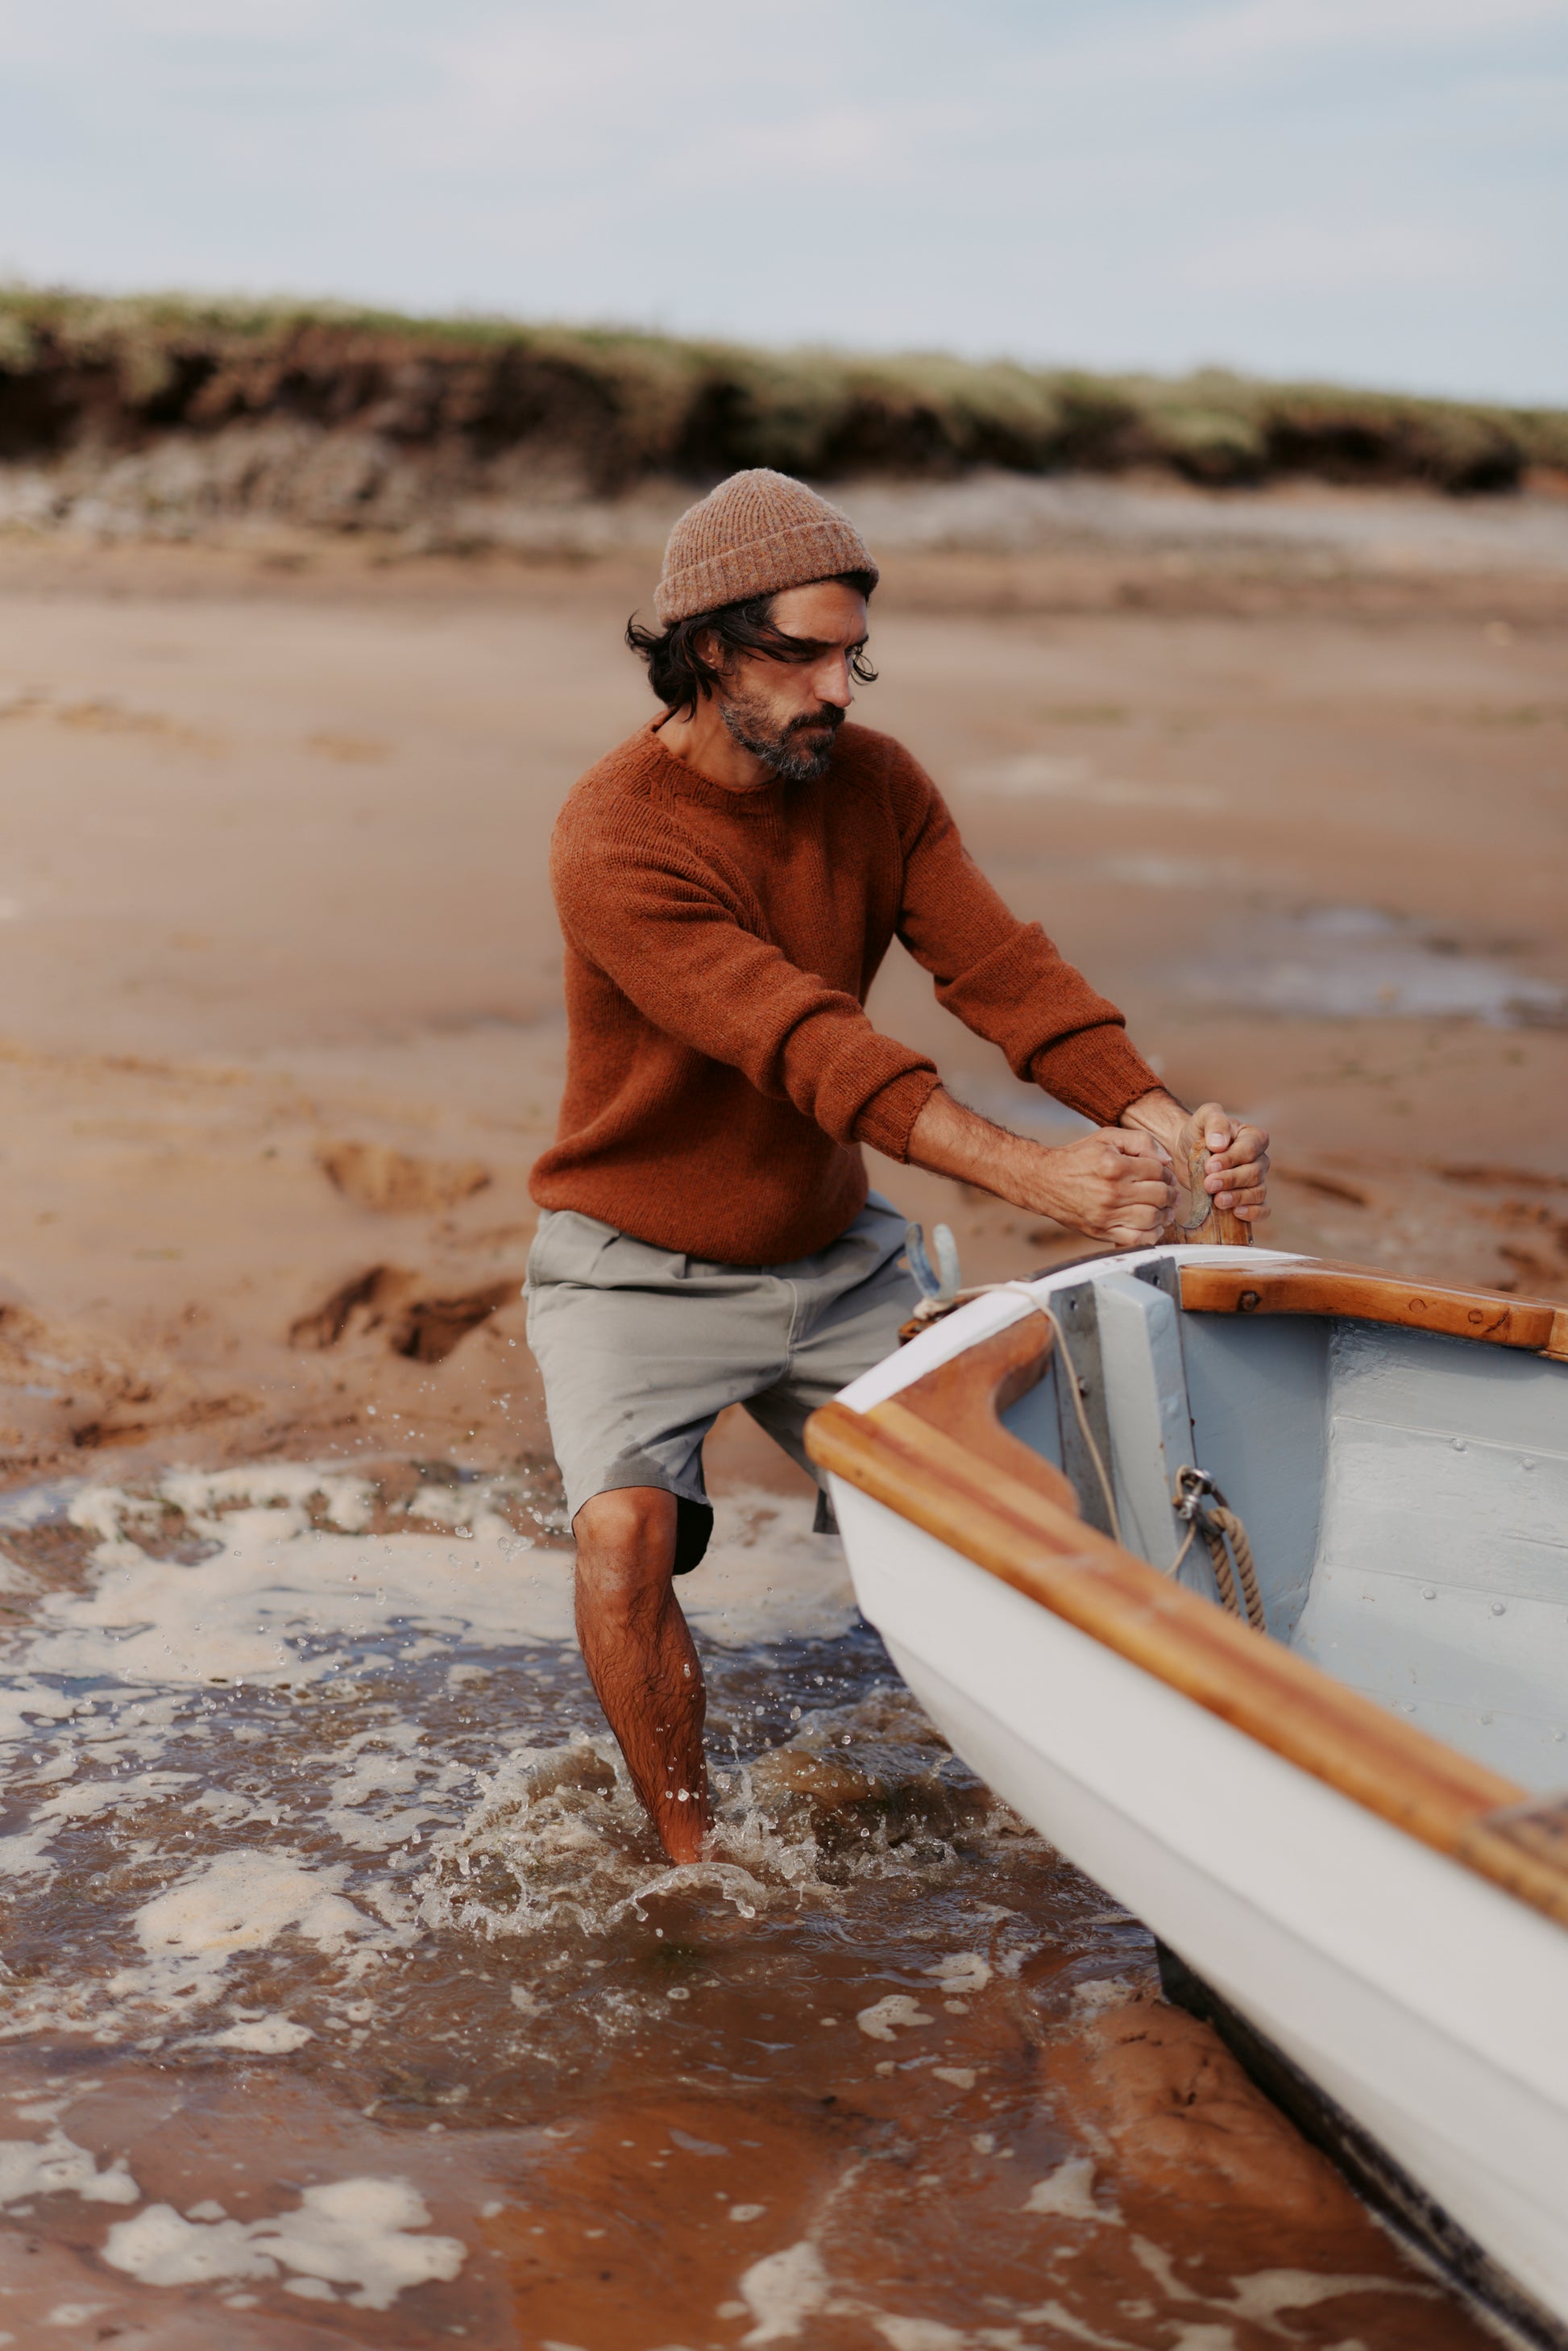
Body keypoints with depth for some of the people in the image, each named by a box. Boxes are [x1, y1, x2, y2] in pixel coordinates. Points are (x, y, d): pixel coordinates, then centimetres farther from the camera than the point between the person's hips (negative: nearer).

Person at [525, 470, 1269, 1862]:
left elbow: (997, 964, -15)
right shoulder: (615, 841, -24)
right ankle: (696, 1862, -5)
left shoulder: (878, 787, -4)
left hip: (834, 1260, 5)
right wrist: (1033, 1174, -45)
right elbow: (805, 1042, -34)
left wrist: (1160, 1118, -33)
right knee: (626, 1530, -24)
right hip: (641, 1271, -5)